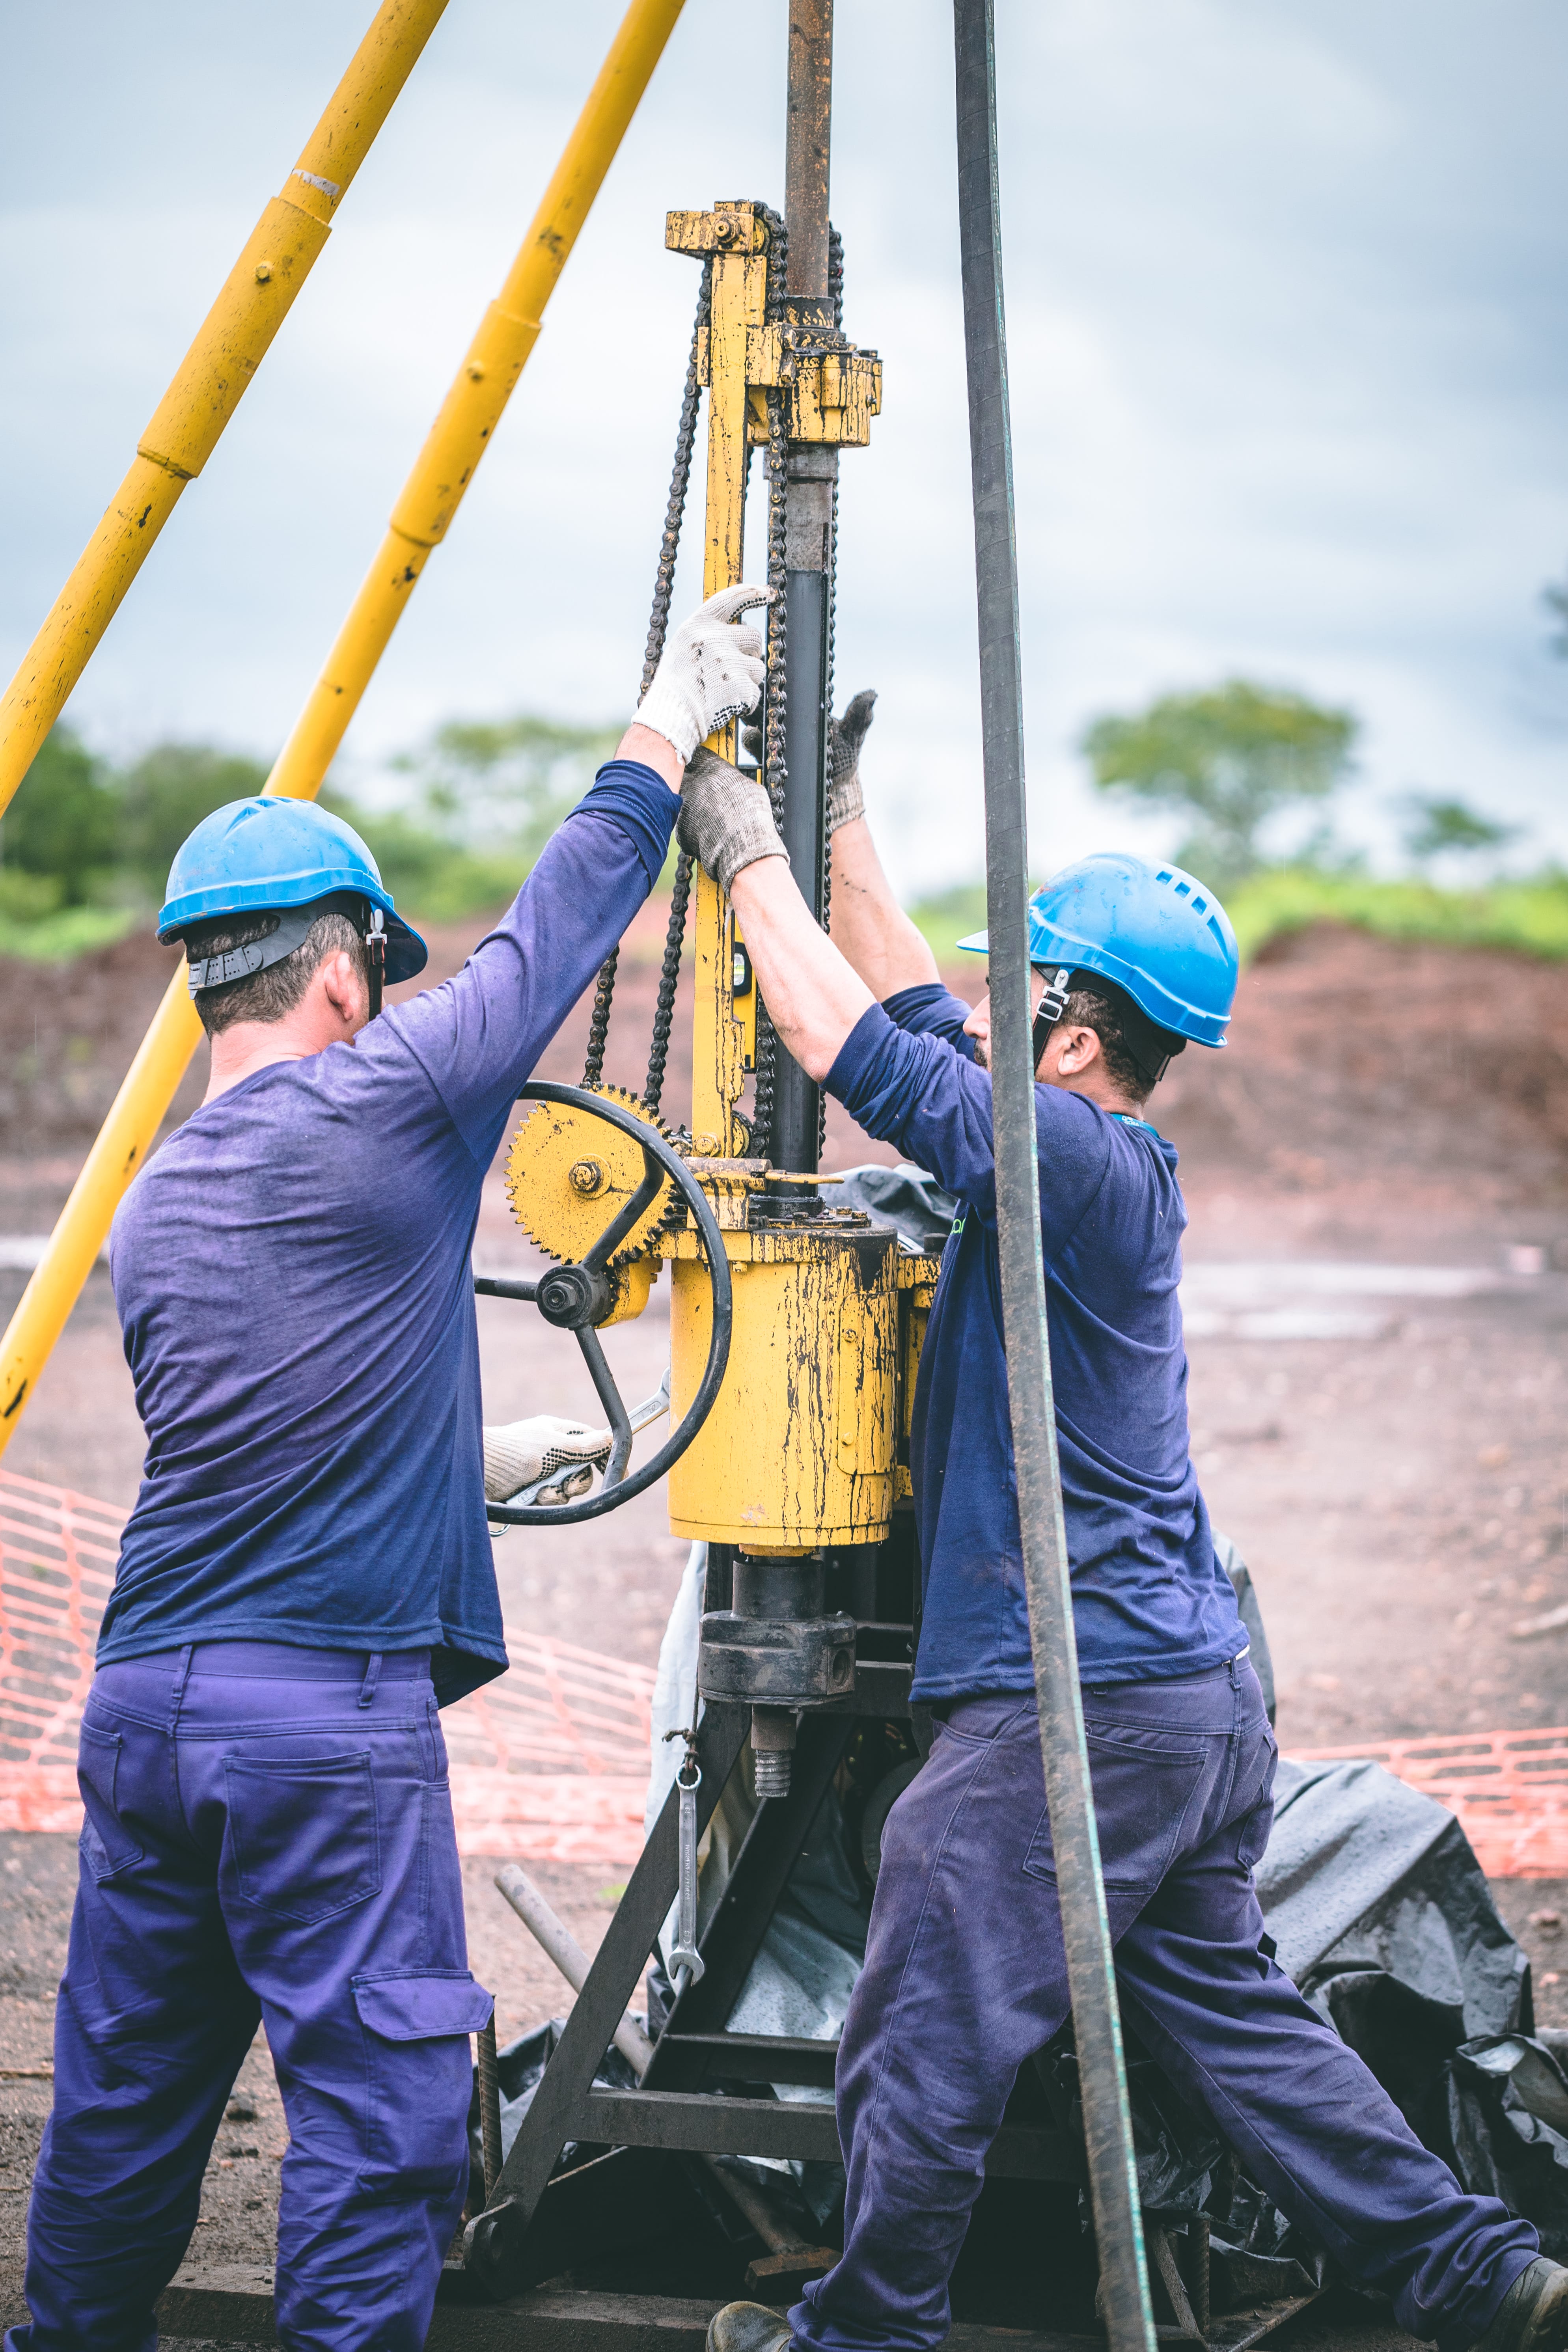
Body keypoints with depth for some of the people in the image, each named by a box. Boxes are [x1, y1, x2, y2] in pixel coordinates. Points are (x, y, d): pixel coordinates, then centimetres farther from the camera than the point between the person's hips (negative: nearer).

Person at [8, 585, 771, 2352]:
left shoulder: (153, 1201, 14)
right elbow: (566, 921, 2)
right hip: (329, 1710, -7)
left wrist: (469, 1459, 39)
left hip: (145, 1695, 7)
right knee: (377, 2100, -1)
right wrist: (672, 722, 16)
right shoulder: (378, 1105, -8)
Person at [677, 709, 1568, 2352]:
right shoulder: (1109, 1166, 11)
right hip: (1200, 1702, 10)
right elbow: (916, 1014, 20)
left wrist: (744, 847, -7)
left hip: (1071, 1713, -10)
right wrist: (838, 818, 20)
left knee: (924, 2053, 2)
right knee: (1225, 2013, 16)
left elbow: (854, 1041, -17)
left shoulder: (1078, 1165, -16)